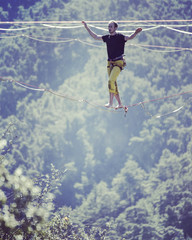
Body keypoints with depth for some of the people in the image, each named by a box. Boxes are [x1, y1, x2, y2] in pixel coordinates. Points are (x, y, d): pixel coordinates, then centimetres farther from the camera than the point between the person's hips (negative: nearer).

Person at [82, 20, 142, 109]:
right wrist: (87, 27, 22)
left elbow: (129, 38, -23)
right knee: (113, 83, 7)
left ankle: (110, 102, -19)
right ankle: (120, 104, 16)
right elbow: (95, 37, 21)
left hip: (118, 62, -7)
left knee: (111, 80, -21)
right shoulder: (107, 37, 11)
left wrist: (136, 33, -43)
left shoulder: (120, 37, -7)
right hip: (110, 63, 7)